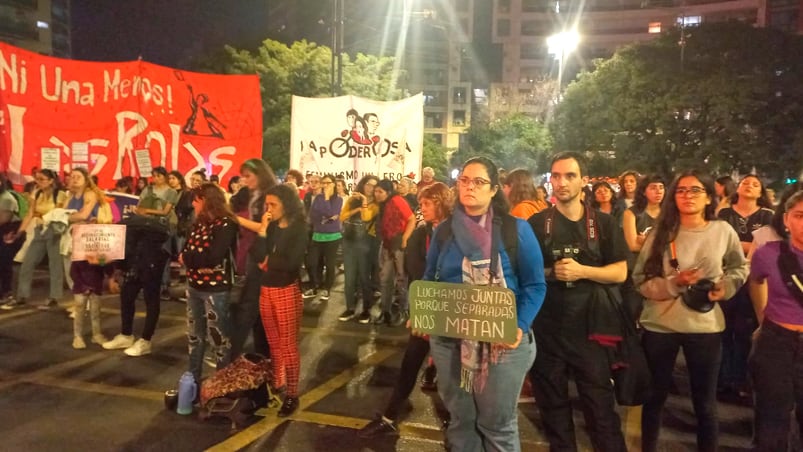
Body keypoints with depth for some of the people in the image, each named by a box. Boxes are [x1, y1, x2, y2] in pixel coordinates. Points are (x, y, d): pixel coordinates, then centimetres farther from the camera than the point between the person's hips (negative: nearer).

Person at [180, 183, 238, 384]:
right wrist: (199, 262, -15)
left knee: (219, 338, 3)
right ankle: (193, 379, 33)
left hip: (216, 289, -8)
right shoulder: (199, 223, 11)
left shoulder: (226, 224, -14)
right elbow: (183, 252, 4)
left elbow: (212, 257, -24)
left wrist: (189, 257, -9)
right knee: (194, 336, 18)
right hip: (194, 286, 8)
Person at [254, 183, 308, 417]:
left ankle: (292, 394, 11)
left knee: (288, 346, 1)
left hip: (287, 291, -5)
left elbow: (292, 262, -20)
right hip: (266, 290, 5)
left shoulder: (299, 229, -10)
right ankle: (276, 386, 29)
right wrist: (262, 231, -12)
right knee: (274, 344, 15)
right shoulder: (270, 227, 6)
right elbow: (258, 257, -4)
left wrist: (269, 261, -6)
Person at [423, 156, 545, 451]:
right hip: (448, 339, 3)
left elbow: (535, 285, -7)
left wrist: (519, 327, -21)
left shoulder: (515, 229, -6)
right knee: (460, 420, 16)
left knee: (498, 424, 10)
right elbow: (429, 280, 12)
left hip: (501, 342, -3)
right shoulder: (445, 230, 5)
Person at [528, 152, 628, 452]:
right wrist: (550, 273, -10)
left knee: (600, 406, 2)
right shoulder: (536, 224, 2)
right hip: (546, 326, 1)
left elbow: (620, 272, 0)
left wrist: (582, 271, -14)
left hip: (588, 325, -1)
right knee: (553, 405, 14)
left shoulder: (603, 223, 3)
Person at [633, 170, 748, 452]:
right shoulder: (661, 233, -4)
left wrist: (726, 287, -7)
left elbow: (739, 268, 12)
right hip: (659, 326, 0)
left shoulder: (723, 231, -3)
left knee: (705, 403, 13)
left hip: (705, 327, 0)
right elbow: (640, 280, -5)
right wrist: (672, 283, -20)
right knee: (655, 397, 14)